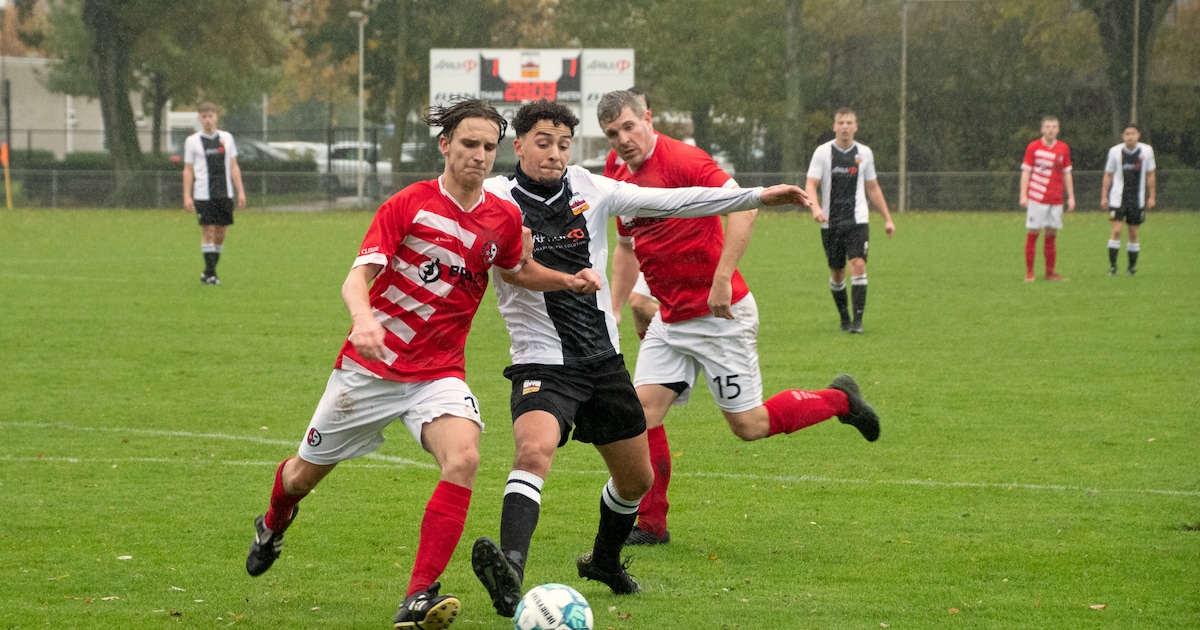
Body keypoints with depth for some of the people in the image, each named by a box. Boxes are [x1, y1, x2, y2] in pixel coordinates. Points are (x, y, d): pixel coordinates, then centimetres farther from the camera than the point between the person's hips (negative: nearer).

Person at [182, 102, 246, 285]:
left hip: (225, 194, 3)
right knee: (208, 231, -8)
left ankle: (208, 272, 15)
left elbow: (234, 167, 12)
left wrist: (241, 192, 5)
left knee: (221, 233, 3)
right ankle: (210, 274, -4)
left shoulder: (227, 138, 10)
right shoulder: (192, 141, 4)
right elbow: (188, 170, 5)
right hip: (203, 195, -3)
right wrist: (187, 196, -3)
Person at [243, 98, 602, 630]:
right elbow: (358, 276, -19)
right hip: (369, 366, -1)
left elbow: (516, 270, 23)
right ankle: (272, 525, 53)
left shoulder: (504, 218, 1)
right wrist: (363, 318, -40)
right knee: (306, 473, 14)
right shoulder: (409, 204, -11)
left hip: (439, 374, 2)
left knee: (463, 457, -29)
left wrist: (570, 281, 6)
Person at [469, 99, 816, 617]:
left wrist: (759, 196, 6)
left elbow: (673, 202, 7)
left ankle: (604, 560, 44)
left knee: (636, 478, 17)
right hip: (543, 364, -6)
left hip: (603, 357, 6)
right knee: (535, 451, -34)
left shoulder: (589, 189, 3)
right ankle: (509, 570, -46)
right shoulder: (496, 199, -9)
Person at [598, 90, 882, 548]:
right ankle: (651, 524, 6)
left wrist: (722, 279, -31)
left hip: (720, 315, -7)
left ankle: (839, 399, 21)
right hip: (669, 319, 7)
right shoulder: (620, 181, 7)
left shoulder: (681, 160, -18)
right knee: (642, 409, -4)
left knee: (749, 426, -2)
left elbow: (743, 206, -28)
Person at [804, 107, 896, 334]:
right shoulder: (823, 152, -2)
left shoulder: (864, 153, 6)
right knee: (837, 272, 7)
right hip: (831, 222, 0)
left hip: (857, 221, 0)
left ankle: (858, 320, -15)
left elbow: (873, 189, 16)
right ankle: (844, 317, 27)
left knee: (858, 265, -17)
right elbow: (811, 186, -8)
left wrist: (887, 219, 15)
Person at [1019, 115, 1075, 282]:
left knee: (1052, 235, 5)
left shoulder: (1064, 148, 8)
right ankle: (1029, 273, 1)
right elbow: (1026, 172, -2)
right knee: (1033, 234, -3)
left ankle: (1050, 273, 11)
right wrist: (1023, 195, -9)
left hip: (1056, 199, 3)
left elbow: (1067, 174, 13)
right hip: (1036, 198, -3)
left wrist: (1071, 197, 9)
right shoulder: (1033, 147, -2)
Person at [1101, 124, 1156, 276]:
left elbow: (1150, 175, 7)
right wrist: (1104, 196, 3)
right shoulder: (1115, 151, -3)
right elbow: (1108, 175, 6)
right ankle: (1112, 265, -5)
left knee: (1133, 233, 6)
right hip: (1118, 198, -1)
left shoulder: (1146, 151, -1)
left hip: (1137, 199, 1)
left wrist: (1151, 196, 6)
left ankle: (1132, 266, 17)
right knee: (1116, 230, -12)